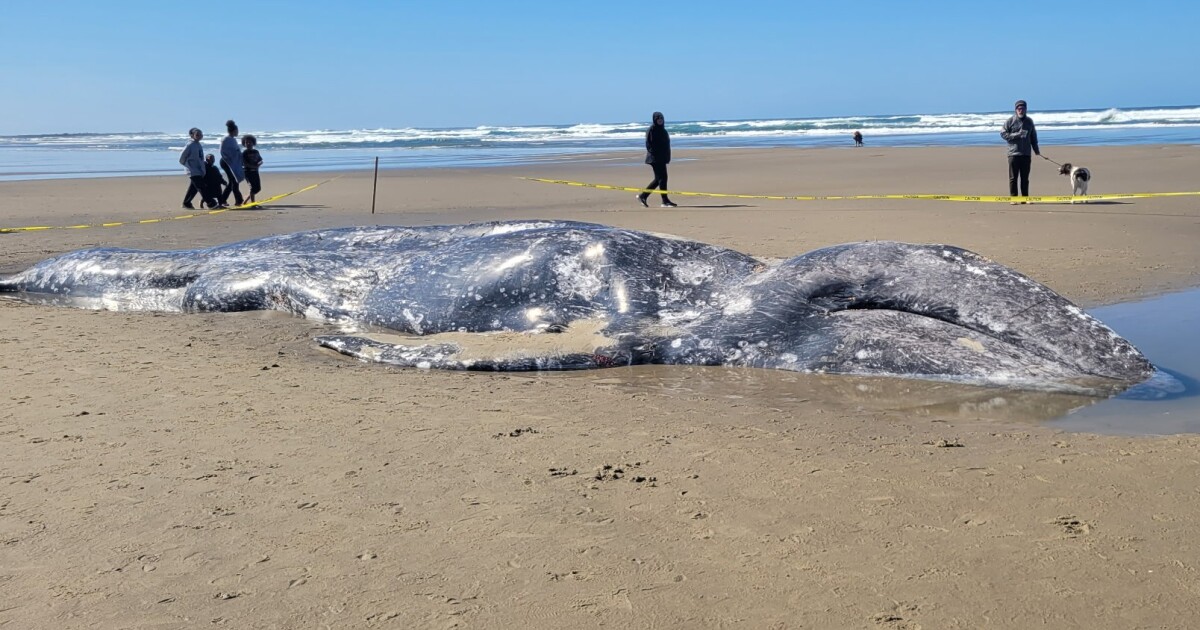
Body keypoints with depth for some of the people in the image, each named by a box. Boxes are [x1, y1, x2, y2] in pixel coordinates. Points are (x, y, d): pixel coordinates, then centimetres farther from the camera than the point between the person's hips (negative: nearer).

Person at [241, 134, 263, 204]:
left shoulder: (256, 151, 12)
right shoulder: (244, 153, -5)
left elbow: (261, 161, 13)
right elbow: (244, 164, -14)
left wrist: (258, 165, -10)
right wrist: (253, 166, -22)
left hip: (255, 171, 6)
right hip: (248, 171, -6)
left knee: (258, 188, 6)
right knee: (253, 187, -15)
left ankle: (246, 200, 22)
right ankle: (252, 202, -9)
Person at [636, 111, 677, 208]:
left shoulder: (662, 130, 17)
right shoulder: (651, 130, -8)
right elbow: (649, 144, -14)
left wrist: (667, 157, 15)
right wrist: (653, 153, -21)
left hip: (662, 158, 9)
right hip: (655, 159, -9)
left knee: (658, 179, 12)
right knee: (662, 178, -9)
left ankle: (643, 196, 19)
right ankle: (665, 201, -6)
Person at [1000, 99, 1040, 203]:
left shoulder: (1029, 121, 12)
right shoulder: (1010, 121, -1)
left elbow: (1033, 136, 20)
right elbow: (1003, 134, -5)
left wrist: (1036, 150, 15)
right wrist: (1017, 135, -15)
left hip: (1026, 154, 4)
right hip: (1013, 153, -4)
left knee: (1025, 178, 7)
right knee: (1013, 178, -3)